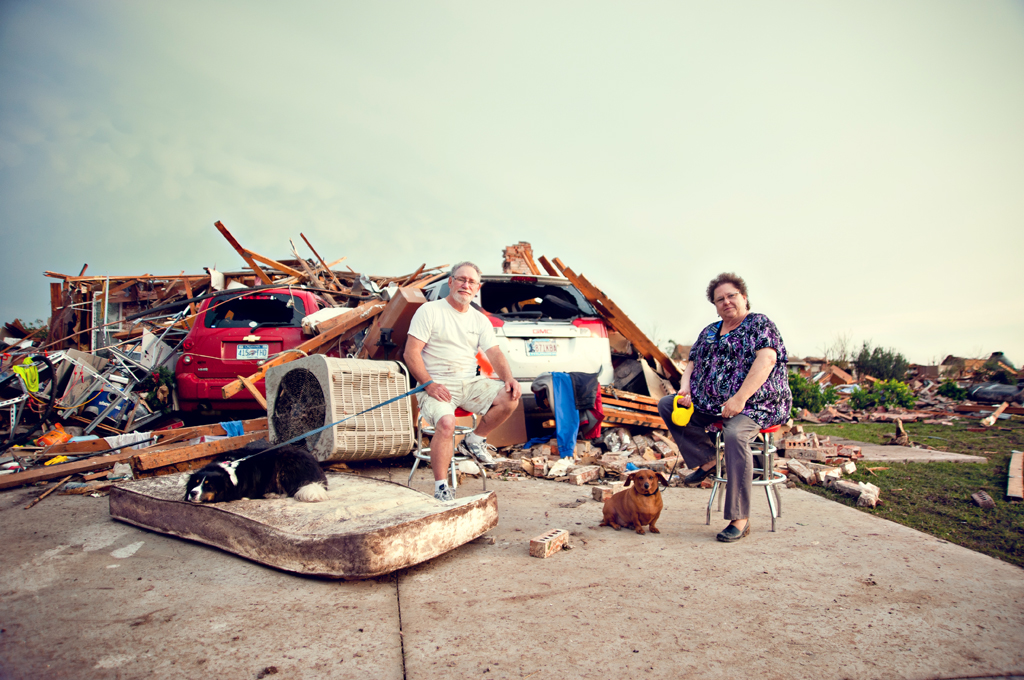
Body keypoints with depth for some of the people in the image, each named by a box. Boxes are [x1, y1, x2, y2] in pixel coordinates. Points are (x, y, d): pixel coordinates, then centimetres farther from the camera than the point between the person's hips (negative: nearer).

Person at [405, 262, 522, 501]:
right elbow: (411, 352, -7)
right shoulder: (430, 311, 0)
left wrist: (508, 377, -15)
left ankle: (475, 440, 4)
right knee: (446, 423, -33)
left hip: (470, 383, 5)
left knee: (510, 398, -19)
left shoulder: (480, 320, 15)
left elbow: (494, 353, 7)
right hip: (437, 385, -5)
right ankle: (441, 488, -18)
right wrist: (429, 384, -19)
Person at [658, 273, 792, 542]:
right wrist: (685, 387, -5)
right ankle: (706, 460, -1)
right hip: (709, 404, 7)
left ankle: (740, 520, -28)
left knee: (735, 434, -36)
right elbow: (692, 363, 19)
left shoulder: (760, 324, -2)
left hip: (756, 404, -7)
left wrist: (739, 398, -29)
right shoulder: (710, 332, 18)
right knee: (666, 405, -5)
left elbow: (767, 359, -18)